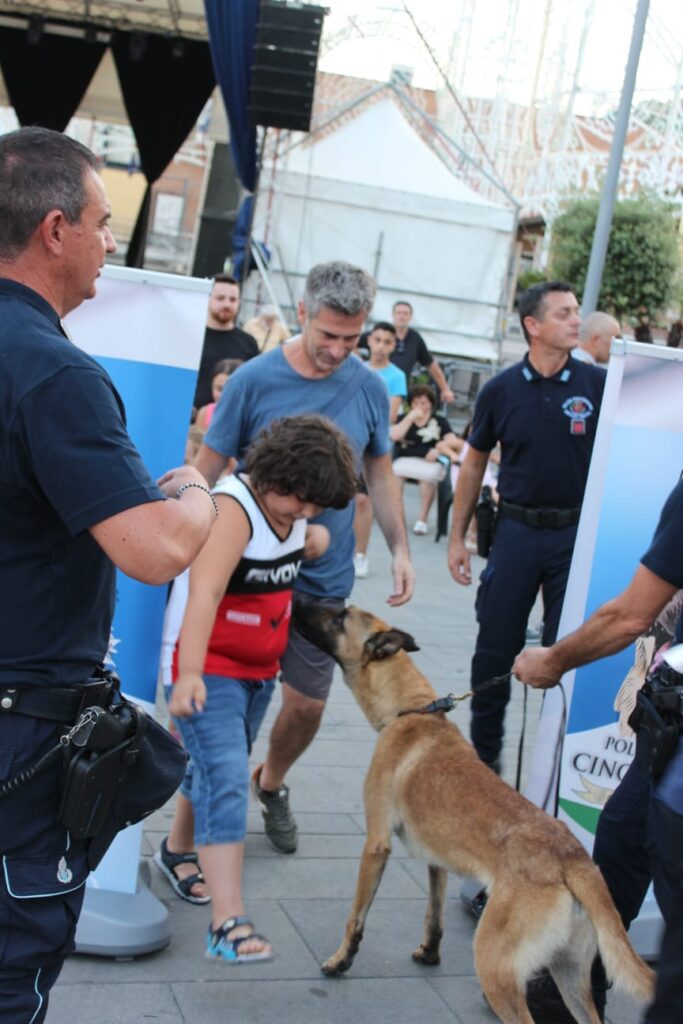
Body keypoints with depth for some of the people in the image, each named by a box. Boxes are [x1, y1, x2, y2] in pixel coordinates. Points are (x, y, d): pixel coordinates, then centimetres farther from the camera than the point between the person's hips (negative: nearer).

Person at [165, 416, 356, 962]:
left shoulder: (289, 505, 2)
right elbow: (204, 593, -37)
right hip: (210, 669, -8)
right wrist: (189, 673, -48)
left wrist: (313, 540, 3)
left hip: (260, 667, 9)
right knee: (227, 780, -17)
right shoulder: (233, 507, -24)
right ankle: (228, 922, -20)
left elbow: (312, 536, 27)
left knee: (221, 772, 22)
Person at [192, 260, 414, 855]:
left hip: (324, 579, 3)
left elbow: (380, 472, 11)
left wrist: (399, 549, 5)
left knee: (307, 704, 10)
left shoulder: (369, 388, -1)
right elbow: (207, 469, -4)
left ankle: (271, 784, 39)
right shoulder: (255, 380, -10)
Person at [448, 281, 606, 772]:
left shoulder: (598, 385, -3)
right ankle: (484, 750, 26)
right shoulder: (501, 390, -1)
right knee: (495, 648, 7)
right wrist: (457, 537, 6)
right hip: (517, 530, 1)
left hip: (577, 533, -1)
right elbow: (474, 463, 8)